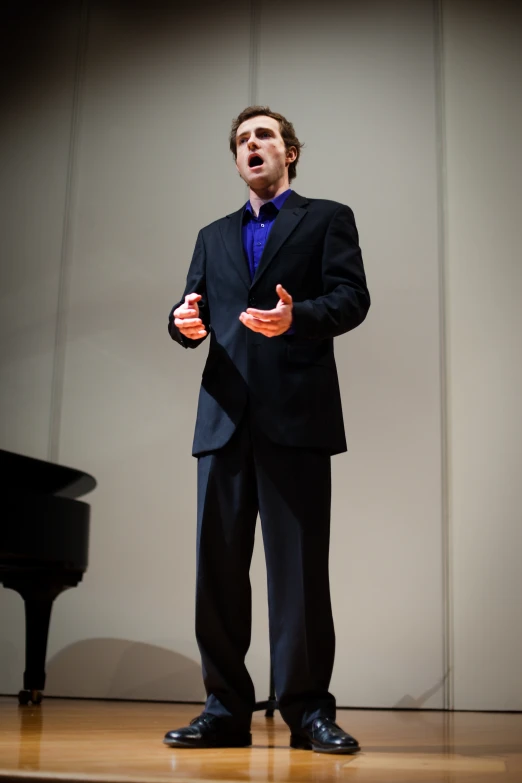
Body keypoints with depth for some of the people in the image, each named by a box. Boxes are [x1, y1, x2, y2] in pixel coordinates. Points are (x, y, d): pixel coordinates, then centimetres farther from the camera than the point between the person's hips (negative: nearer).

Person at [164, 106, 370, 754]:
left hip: (295, 414, -4)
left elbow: (353, 297, -1)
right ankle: (226, 709, 11)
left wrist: (297, 317, -21)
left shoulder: (327, 219, 12)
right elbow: (195, 308, 17)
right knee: (217, 566, 2)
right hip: (225, 416, 4)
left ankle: (308, 711, 5)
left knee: (299, 568, -4)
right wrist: (186, 323, -7)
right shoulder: (214, 237, 25)